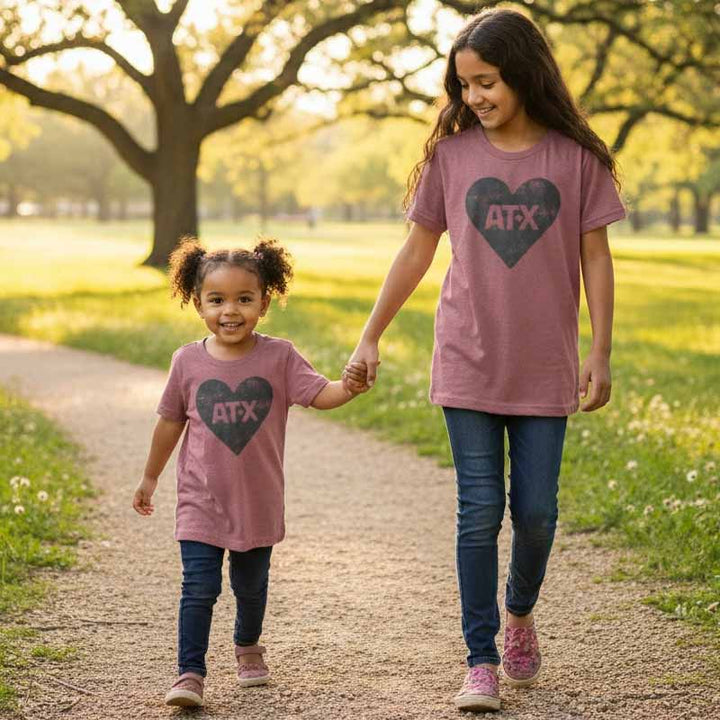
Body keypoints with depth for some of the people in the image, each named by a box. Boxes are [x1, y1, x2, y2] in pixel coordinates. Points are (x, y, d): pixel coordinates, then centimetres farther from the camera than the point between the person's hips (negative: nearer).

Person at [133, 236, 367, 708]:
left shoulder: (279, 357, -8)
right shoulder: (189, 361, -5)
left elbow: (319, 394, -19)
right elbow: (171, 422, 7)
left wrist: (347, 388, -42)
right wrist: (150, 478, 14)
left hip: (258, 502, 1)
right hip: (202, 501, -1)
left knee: (251, 585, 19)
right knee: (199, 587, -9)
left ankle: (248, 645, 45)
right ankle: (190, 674, -3)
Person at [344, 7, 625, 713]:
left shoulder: (576, 156, -2)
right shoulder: (451, 153, 1)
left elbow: (595, 257, 2)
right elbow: (417, 250, 7)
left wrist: (600, 355, -3)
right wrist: (370, 336, 7)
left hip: (545, 369, 0)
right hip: (468, 363, 0)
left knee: (535, 510, 3)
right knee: (480, 510, -1)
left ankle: (520, 614, 34)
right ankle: (481, 663, 8)